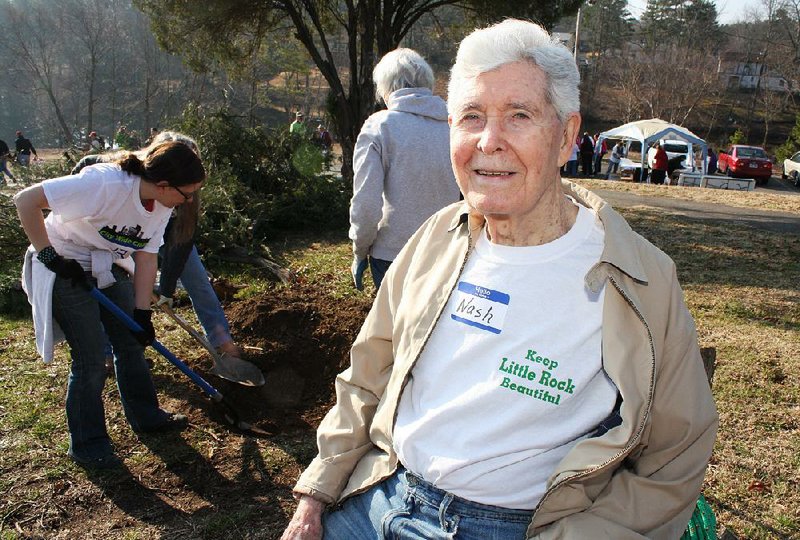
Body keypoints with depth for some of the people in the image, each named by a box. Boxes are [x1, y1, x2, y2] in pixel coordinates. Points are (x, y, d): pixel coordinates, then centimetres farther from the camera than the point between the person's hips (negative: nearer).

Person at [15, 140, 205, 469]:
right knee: (91, 359, -5)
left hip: (109, 268, 7)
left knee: (132, 342, 11)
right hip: (67, 271, -7)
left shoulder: (162, 204, -9)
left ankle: (146, 417, 29)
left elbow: (146, 256, -3)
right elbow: (26, 200, -30)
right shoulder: (105, 184, -34)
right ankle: (87, 444, 12)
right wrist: (49, 255, -25)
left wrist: (142, 313, -6)